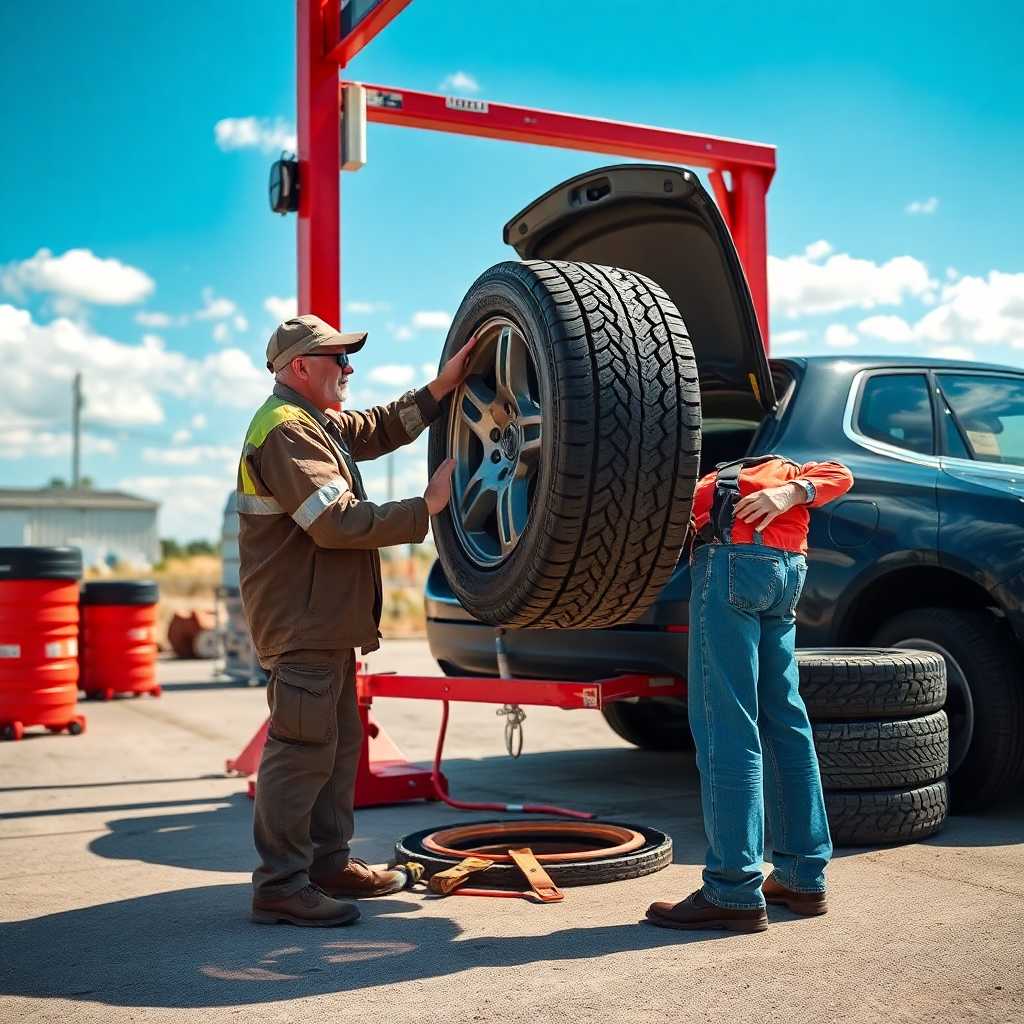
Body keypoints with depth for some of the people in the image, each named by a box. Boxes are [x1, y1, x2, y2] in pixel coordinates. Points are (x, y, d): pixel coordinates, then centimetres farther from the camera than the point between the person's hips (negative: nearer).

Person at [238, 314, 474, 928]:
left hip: (327, 623, 11)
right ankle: (280, 884, -1)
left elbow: (379, 429, 21)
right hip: (301, 623, -11)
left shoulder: (316, 425, 19)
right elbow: (339, 522, -25)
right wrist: (425, 508, -20)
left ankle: (329, 863, 26)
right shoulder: (286, 431, -16)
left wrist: (441, 388, 11)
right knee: (302, 750, -8)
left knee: (339, 744, 16)